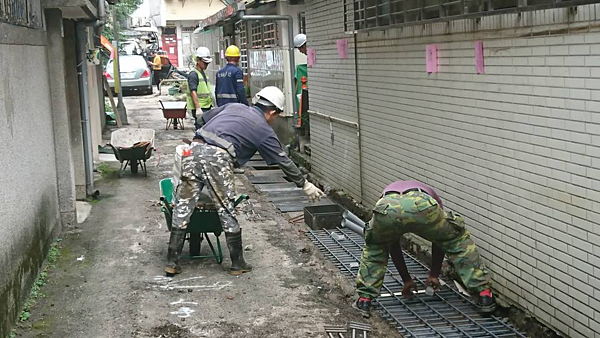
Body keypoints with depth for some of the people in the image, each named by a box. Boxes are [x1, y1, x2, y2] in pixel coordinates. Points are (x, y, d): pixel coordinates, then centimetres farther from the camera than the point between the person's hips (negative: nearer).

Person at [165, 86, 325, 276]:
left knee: (182, 209, 9)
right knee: (228, 213, 8)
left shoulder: (234, 107, 26)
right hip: (217, 159, -5)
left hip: (193, 150, 5)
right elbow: (284, 162, 17)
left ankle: (171, 263, 13)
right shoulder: (264, 130, 12)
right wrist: (305, 185, 27)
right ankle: (238, 265, 19)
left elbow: (205, 118, 31)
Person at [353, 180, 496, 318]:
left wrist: (407, 280, 54)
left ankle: (364, 299, 28)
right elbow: (439, 240, 45)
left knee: (374, 247, 34)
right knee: (457, 240, 26)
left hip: (387, 209, 1)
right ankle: (484, 294, 22)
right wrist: (434, 275, 54)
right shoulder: (431, 196, 45)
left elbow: (393, 247, 48)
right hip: (421, 207, -1)